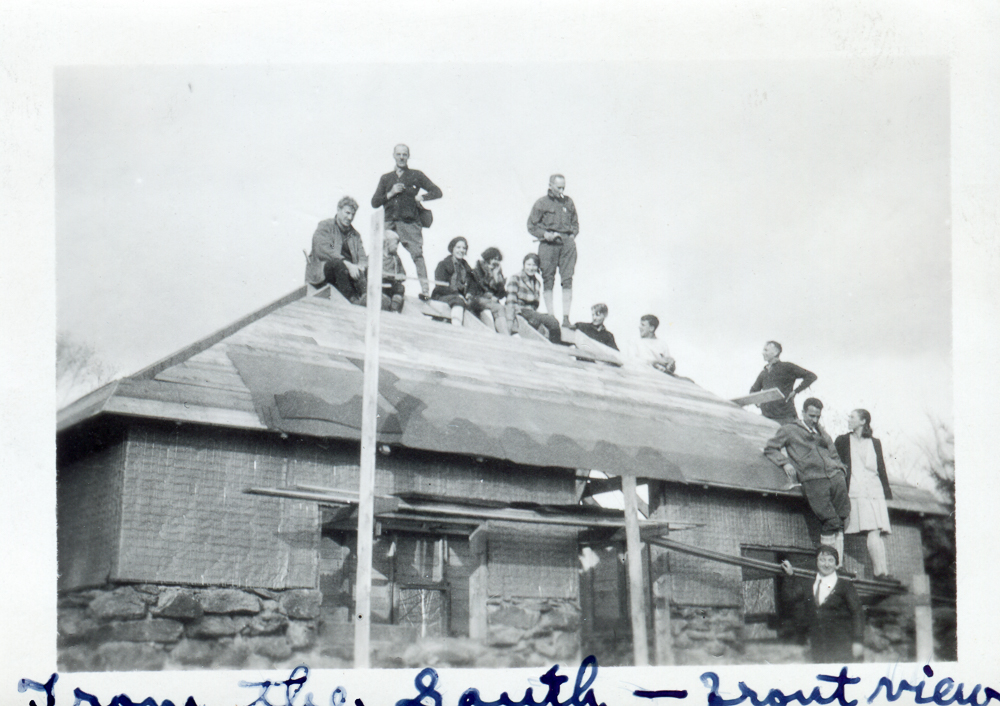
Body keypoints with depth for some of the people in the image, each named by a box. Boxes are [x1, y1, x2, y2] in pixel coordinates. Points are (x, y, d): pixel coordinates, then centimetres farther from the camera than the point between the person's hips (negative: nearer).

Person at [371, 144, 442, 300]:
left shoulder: (416, 175, 14)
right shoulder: (386, 178, 22)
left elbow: (437, 192, 10)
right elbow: (374, 202, 15)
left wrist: (420, 197, -3)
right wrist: (390, 193, 1)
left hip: (410, 222, -3)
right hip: (390, 222, 3)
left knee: (417, 254, -15)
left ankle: (425, 289, -18)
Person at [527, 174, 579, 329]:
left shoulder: (569, 202, 15)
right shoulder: (541, 203, 4)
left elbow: (575, 223, 24)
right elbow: (531, 226, 4)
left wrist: (572, 235, 7)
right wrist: (545, 234, -10)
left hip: (567, 242, 2)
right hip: (549, 244, -2)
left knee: (567, 279, -4)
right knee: (548, 280, -1)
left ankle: (566, 317, -2)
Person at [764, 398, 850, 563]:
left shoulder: (822, 433, 28)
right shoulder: (789, 430, 13)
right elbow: (770, 449, 11)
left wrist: (841, 472, 16)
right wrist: (785, 463, -4)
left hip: (835, 476, 5)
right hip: (813, 480, -5)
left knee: (840, 521, -4)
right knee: (830, 521, -15)